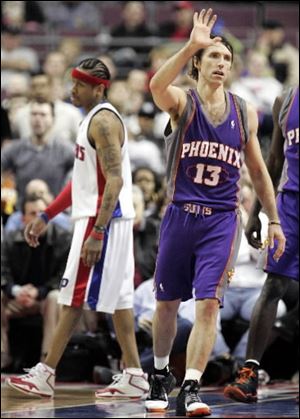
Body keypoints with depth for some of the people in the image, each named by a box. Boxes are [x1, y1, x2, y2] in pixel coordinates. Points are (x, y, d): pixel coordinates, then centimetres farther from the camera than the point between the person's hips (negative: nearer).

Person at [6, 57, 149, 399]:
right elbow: (82, 179, 24)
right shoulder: (93, 119, 18)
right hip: (97, 218, 10)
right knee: (117, 297, 8)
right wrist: (45, 216, 22)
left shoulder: (102, 121, -14)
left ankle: (44, 375, -4)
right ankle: (133, 376, 8)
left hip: (102, 220, -10)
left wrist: (97, 232, -27)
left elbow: (115, 180, -22)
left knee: (74, 297, -7)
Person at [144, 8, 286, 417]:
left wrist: (273, 220, 13)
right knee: (167, 302, 10)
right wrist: (192, 45, -37)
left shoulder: (244, 113, 8)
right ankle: (160, 376, 30)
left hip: (221, 220, 1)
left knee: (208, 304, -12)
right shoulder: (182, 103, -3)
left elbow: (258, 171, 16)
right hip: (181, 214, -1)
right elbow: (156, 86, -28)